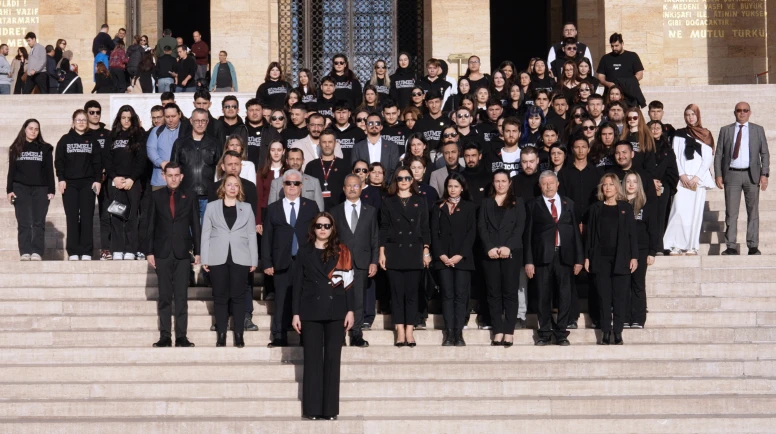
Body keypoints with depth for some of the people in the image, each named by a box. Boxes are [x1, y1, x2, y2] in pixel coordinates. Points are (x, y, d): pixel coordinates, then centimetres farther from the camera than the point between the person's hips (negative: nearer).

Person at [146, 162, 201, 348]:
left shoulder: (189, 198, 6)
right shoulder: (156, 196, 6)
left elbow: (196, 226, 7)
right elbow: (150, 225, 5)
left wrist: (197, 252, 2)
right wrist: (149, 252, -1)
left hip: (183, 254, 0)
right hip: (162, 253, 0)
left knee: (181, 297, -1)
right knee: (164, 297, 3)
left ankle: (181, 336, 1)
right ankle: (165, 336, 5)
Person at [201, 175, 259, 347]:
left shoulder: (247, 208, 9)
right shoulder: (212, 207, 8)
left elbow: (251, 235, 7)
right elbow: (206, 234, 5)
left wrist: (254, 260, 2)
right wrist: (204, 259, -1)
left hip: (240, 259, 0)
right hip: (218, 258, 0)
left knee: (238, 296, 0)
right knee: (220, 296, 2)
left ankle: (239, 334, 4)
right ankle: (221, 334, 6)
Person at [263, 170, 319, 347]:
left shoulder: (311, 207, 11)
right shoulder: (273, 208, 11)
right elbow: (266, 238, 8)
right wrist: (267, 263, -1)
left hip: (306, 261, 0)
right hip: (283, 264, 0)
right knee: (282, 302, 0)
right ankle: (279, 337, 4)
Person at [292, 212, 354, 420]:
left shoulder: (341, 252, 7)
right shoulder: (304, 252, 7)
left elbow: (349, 282, 4)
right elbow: (297, 284, 5)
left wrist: (350, 310, -4)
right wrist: (296, 313, -1)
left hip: (336, 311, 0)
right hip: (311, 311, 0)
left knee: (332, 359, 1)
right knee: (313, 359, 1)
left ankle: (330, 408, 4)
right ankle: (312, 409, 4)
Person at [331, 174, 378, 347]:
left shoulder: (371, 211, 11)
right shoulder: (335, 211, 10)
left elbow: (375, 239, 7)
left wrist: (374, 262, -1)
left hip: (362, 262, 0)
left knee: (359, 299, 0)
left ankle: (356, 334, 4)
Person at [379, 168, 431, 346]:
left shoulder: (420, 202, 10)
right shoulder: (388, 202, 8)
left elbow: (425, 228, 8)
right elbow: (383, 228, 5)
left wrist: (426, 251, -1)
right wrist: (382, 253, -2)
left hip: (414, 253, 0)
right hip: (394, 253, 0)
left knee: (412, 292, 0)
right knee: (397, 292, -1)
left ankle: (409, 331, 2)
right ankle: (400, 331, 0)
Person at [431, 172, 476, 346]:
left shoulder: (469, 207, 9)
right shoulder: (438, 207, 13)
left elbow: (471, 233, 1)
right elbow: (434, 233, 6)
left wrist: (460, 255, -9)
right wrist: (441, 255, -7)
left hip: (462, 258, -1)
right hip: (443, 258, 1)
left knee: (461, 295, -5)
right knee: (447, 295, -3)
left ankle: (458, 334, -6)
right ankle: (449, 334, -4)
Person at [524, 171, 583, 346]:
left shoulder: (568, 204, 12)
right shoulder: (533, 205, 7)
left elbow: (575, 231, 9)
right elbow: (528, 234, 3)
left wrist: (579, 258, 4)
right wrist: (529, 261, -4)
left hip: (564, 256, 1)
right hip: (543, 256, -1)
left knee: (564, 297, 1)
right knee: (544, 297, 2)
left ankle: (561, 334, 9)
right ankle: (545, 334, 10)